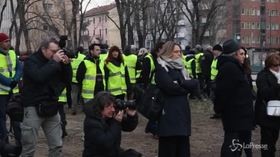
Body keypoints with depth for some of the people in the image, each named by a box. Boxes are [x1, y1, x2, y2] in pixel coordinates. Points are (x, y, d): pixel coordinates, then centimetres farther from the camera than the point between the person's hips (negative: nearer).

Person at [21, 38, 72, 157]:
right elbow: (39, 77, -26)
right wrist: (54, 62, -21)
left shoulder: (55, 62, 12)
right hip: (34, 107, -6)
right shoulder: (31, 61, -7)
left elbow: (67, 80, 9)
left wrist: (66, 64, -5)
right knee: (29, 147, -1)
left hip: (51, 107, 6)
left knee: (57, 145, 8)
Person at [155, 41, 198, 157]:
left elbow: (194, 83, 6)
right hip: (169, 112, -7)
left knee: (183, 144, 9)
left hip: (182, 109, 7)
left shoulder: (179, 66, 17)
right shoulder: (161, 67, -5)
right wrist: (186, 87, -2)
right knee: (169, 147, -3)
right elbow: (170, 87, -18)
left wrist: (182, 83, -12)